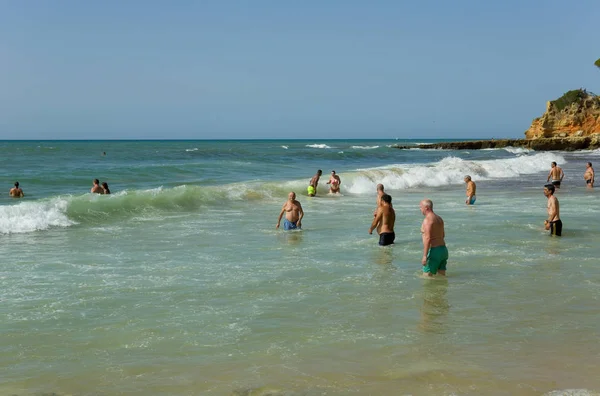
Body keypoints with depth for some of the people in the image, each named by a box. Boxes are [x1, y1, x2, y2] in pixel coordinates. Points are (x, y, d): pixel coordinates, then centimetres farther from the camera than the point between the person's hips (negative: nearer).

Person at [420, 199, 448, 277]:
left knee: (427, 275, -4)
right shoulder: (439, 218, 14)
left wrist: (424, 256, -21)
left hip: (434, 251, -9)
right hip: (443, 249, 9)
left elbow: (428, 239, -21)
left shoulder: (427, 220, -15)